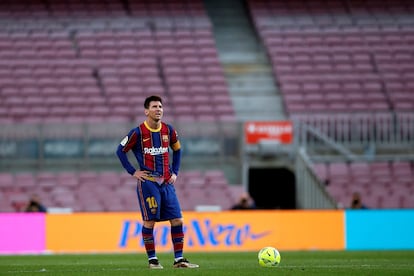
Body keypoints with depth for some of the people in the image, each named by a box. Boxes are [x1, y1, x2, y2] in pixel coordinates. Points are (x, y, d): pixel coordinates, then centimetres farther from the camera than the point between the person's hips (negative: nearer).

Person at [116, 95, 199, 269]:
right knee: (149, 221, -4)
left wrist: (175, 172, 13)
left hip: (166, 183, 5)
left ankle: (178, 259, 4)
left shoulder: (168, 131, 6)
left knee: (177, 220, -1)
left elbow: (177, 150, 22)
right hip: (148, 182, -4)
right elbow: (121, 151, 0)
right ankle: (152, 260, 6)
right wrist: (133, 172, -4)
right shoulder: (137, 133, -7)